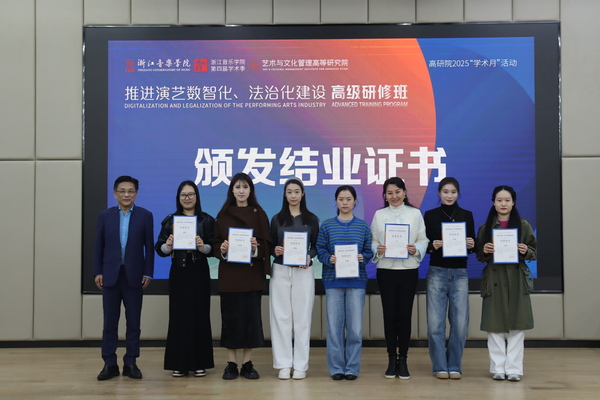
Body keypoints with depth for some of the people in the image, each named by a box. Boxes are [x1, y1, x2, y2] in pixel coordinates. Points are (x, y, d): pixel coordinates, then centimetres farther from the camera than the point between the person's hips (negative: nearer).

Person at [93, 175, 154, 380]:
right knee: (110, 321, 4)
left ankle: (131, 363, 13)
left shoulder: (145, 216, 2)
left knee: (133, 321, 5)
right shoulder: (105, 216, 6)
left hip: (134, 275, -1)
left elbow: (149, 247, 0)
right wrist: (97, 272, -1)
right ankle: (109, 364, 11)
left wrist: (148, 273, -4)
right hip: (111, 275, 1)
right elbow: (98, 246, 5)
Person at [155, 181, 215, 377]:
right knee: (178, 315, 1)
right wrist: (167, 246, -19)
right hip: (178, 273, 1)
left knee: (199, 315, 2)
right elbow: (159, 249, 2)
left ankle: (200, 362, 10)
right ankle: (179, 362, 9)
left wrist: (204, 247, -20)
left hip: (199, 273, -1)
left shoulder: (207, 220, 4)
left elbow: (214, 248, -1)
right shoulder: (170, 220, 6)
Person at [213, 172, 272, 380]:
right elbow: (216, 243, 6)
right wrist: (222, 250, -15)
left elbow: (267, 244, 3)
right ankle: (231, 364, 9)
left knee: (251, 315, 0)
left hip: (252, 272, 0)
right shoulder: (223, 215, 6)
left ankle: (248, 363, 10)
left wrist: (256, 247, -17)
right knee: (230, 316, 0)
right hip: (229, 272, 0)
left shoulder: (259, 214, 5)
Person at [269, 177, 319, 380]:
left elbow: (316, 247, 5)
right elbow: (271, 246, 7)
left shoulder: (311, 219, 5)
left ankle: (300, 364, 7)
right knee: (281, 316, 1)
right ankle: (284, 364, 7)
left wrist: (309, 257, -15)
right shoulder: (277, 219, 6)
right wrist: (275, 251, -15)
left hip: (303, 272, 0)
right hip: (280, 271, 1)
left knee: (302, 317, 1)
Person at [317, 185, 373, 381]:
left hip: (356, 280, 0)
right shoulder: (327, 225, 5)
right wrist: (329, 259, -17)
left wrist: (363, 258, -14)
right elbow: (320, 250, 2)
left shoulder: (363, 226, 7)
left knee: (355, 326, 0)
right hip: (333, 279, 0)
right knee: (334, 325, 1)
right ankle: (336, 368, 11)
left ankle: (352, 368, 11)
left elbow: (369, 251, 6)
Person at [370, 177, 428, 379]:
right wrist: (377, 250, -16)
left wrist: (416, 249, -17)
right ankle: (391, 360, 13)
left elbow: (423, 239, 2)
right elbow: (372, 240, 4)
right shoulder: (379, 215, 8)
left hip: (408, 270, -1)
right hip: (386, 270, 1)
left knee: (404, 315, 1)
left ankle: (403, 360, 12)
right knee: (389, 315, 2)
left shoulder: (415, 213, 5)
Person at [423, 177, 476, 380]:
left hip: (460, 273, 1)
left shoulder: (466, 215, 7)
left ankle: (455, 366, 11)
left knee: (460, 321, -2)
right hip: (437, 272, -1)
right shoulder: (430, 215, 4)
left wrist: (471, 245, -12)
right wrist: (433, 246, -16)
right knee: (435, 322, -4)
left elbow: (472, 246, 10)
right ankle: (440, 366, 8)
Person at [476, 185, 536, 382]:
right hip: (494, 279, 0)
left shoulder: (524, 225, 5)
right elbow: (479, 256, 10)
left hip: (517, 279, 0)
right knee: (495, 325, 0)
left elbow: (534, 252, 8)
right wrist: (484, 251, -12)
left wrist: (526, 251, -13)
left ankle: (514, 368, 7)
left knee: (517, 325, -1)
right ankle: (498, 368, 9)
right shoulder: (485, 227, 7)